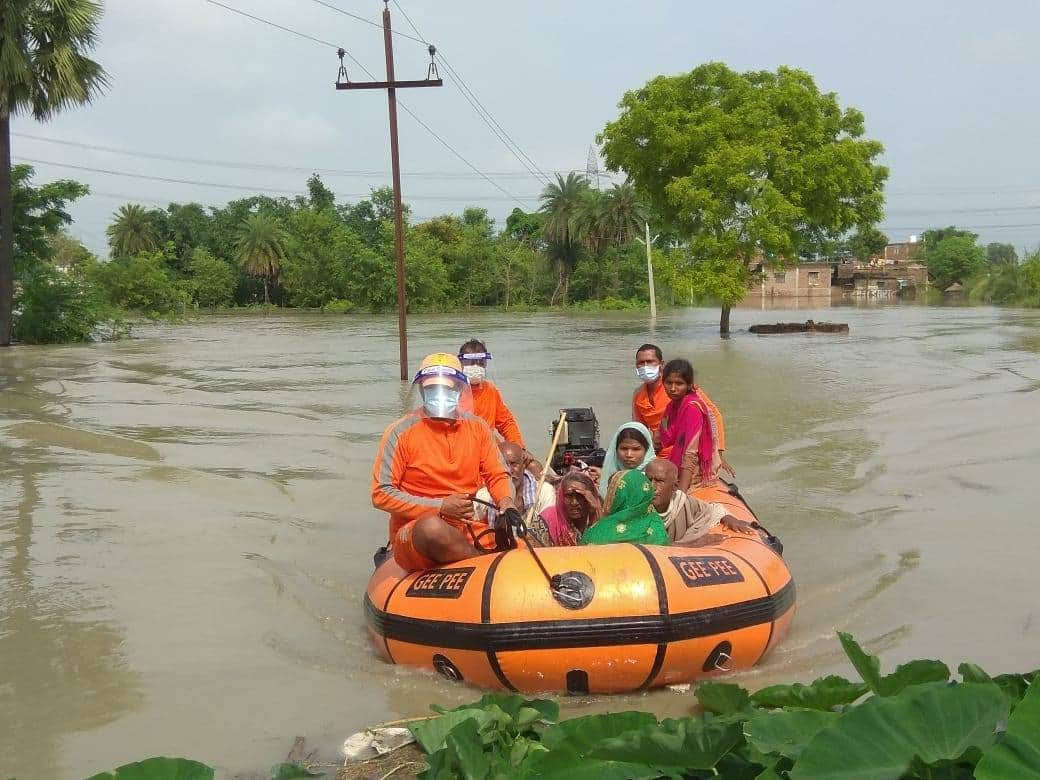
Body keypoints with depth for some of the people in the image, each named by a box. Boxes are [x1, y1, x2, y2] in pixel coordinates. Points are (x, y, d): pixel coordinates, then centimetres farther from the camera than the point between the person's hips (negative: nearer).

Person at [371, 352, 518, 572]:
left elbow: (497, 475, 15)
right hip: (414, 535, -4)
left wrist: (507, 504, -9)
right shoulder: (402, 432, -5)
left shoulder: (477, 428, 8)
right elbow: (381, 494, -8)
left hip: (469, 529, 4)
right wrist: (440, 507, -15)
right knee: (433, 528, -39)